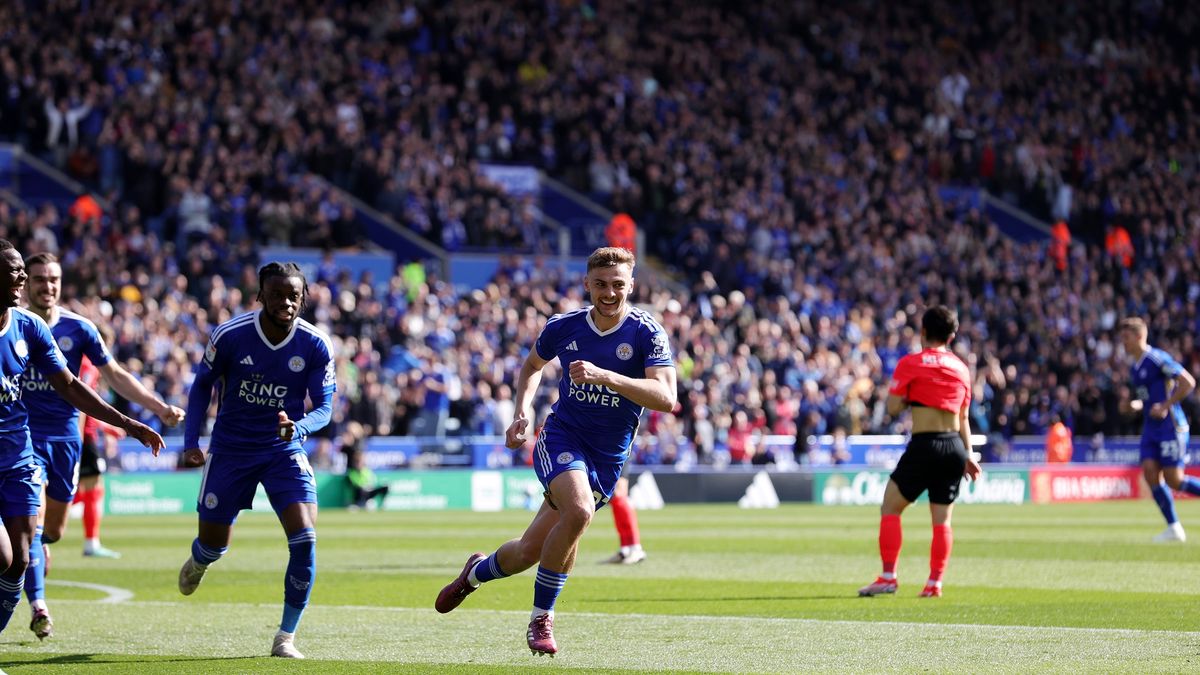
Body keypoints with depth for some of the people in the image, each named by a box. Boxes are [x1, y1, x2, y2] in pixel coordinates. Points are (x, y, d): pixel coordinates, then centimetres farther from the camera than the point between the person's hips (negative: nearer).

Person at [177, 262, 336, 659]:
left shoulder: (315, 346, -13)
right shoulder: (230, 335, -15)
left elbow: (324, 407, -8)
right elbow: (202, 385, 1)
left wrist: (298, 427, -30)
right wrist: (191, 443, -5)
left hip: (285, 451, 0)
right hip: (231, 450, 0)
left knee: (304, 539, -19)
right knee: (214, 544, 10)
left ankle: (286, 637, -4)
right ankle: (198, 562, 52)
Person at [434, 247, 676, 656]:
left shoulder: (647, 333, -11)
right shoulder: (563, 327, -2)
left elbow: (666, 398, -24)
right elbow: (533, 365, 21)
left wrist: (604, 376, -32)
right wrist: (523, 411, 4)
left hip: (608, 457, 1)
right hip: (561, 435, -1)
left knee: (531, 551, 2)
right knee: (579, 510, -31)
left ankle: (477, 572, 37)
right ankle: (541, 618, -14)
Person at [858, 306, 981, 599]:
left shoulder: (911, 363, -4)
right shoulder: (961, 368, 12)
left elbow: (893, 408, -4)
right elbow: (963, 418, 16)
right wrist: (968, 455, 20)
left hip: (924, 444, -5)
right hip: (954, 447, 5)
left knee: (890, 509, 4)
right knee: (942, 520, 9)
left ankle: (888, 576, -4)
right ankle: (935, 582, 4)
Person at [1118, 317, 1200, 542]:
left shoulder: (1157, 359, -12)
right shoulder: (1134, 367, 16)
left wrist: (1165, 406, -20)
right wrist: (1135, 405, 8)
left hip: (1171, 425, -8)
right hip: (1151, 428, 8)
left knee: (1174, 480, -11)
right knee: (1150, 472, -6)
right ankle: (1174, 528, -1)